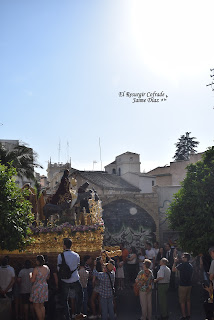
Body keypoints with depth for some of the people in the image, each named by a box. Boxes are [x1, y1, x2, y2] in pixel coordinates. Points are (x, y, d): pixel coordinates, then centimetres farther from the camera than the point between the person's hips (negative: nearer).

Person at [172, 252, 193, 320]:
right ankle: (188, 315, 21)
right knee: (188, 300, 15)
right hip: (189, 285, 7)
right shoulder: (190, 266, 7)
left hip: (183, 285, -7)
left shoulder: (182, 265, -18)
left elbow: (173, 270, -17)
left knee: (182, 301, 1)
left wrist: (175, 262, -8)